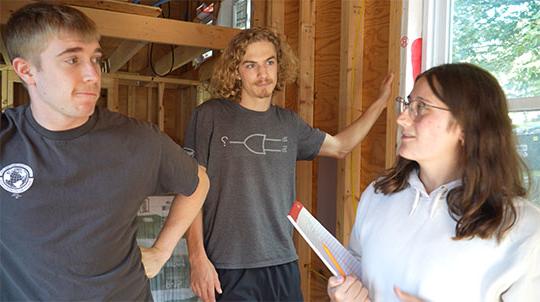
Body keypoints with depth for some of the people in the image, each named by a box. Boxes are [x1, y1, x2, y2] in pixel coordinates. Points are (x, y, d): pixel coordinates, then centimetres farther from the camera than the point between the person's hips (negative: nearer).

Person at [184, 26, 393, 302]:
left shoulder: (288, 122, 7)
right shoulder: (210, 116, -6)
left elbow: (339, 146, 21)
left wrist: (380, 102, 19)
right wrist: (197, 257, -11)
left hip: (284, 265, 5)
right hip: (229, 269, -4)